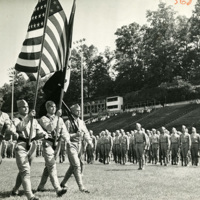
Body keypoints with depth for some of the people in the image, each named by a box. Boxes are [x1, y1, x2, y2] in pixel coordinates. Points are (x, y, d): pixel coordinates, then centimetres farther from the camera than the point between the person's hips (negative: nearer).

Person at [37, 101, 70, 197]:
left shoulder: (60, 119, 12)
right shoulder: (43, 119, -3)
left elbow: (64, 131, 3)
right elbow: (50, 127, -22)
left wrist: (67, 140, -15)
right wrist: (56, 116, -25)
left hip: (57, 144, 6)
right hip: (48, 144, -6)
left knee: (48, 166, 16)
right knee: (52, 167, -14)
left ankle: (41, 186, 30)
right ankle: (58, 189, -21)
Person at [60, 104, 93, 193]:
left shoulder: (81, 122, 12)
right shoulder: (68, 122, -7)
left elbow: (86, 133, 12)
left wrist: (89, 141, -4)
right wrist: (75, 134, -23)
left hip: (79, 145, 7)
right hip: (71, 145, -7)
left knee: (73, 166, 15)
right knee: (77, 165, -13)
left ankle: (63, 183, 30)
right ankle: (81, 187, -12)